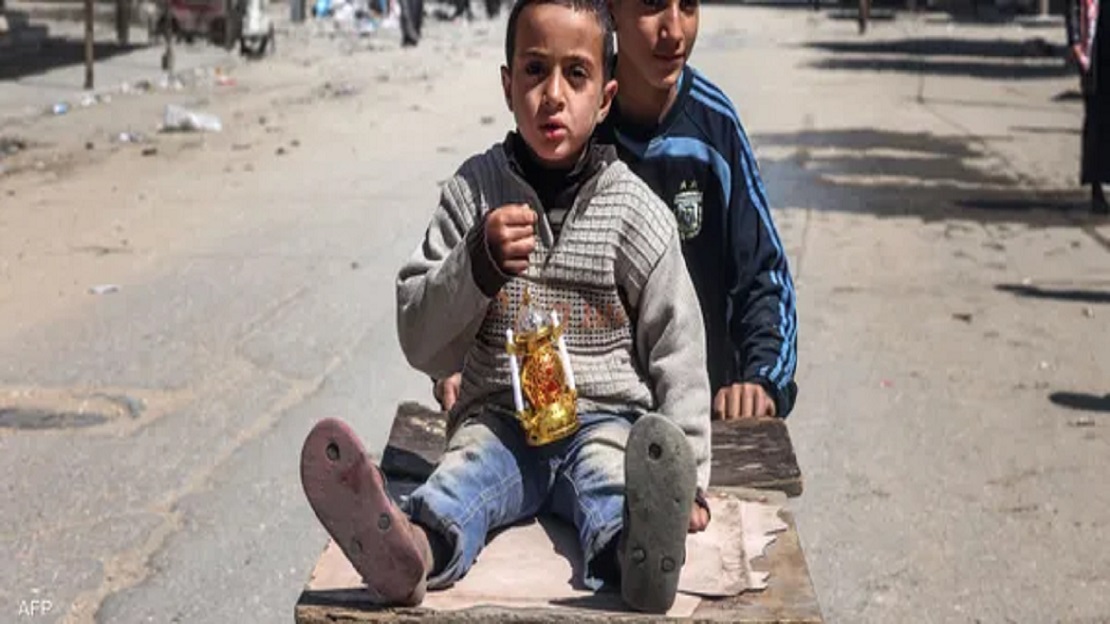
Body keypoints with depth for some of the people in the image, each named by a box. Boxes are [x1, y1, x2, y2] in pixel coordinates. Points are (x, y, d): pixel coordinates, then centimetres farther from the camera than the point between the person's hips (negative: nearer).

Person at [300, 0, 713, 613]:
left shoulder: (635, 210, 3)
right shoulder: (475, 190, 4)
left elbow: (676, 351, 6)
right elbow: (423, 344, 3)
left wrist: (687, 476, -2)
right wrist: (478, 263, -15)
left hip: (605, 417, 0)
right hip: (499, 418, 1)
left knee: (614, 486, -35)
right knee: (465, 471, -33)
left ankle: (637, 557, -68)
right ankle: (411, 547, -66)